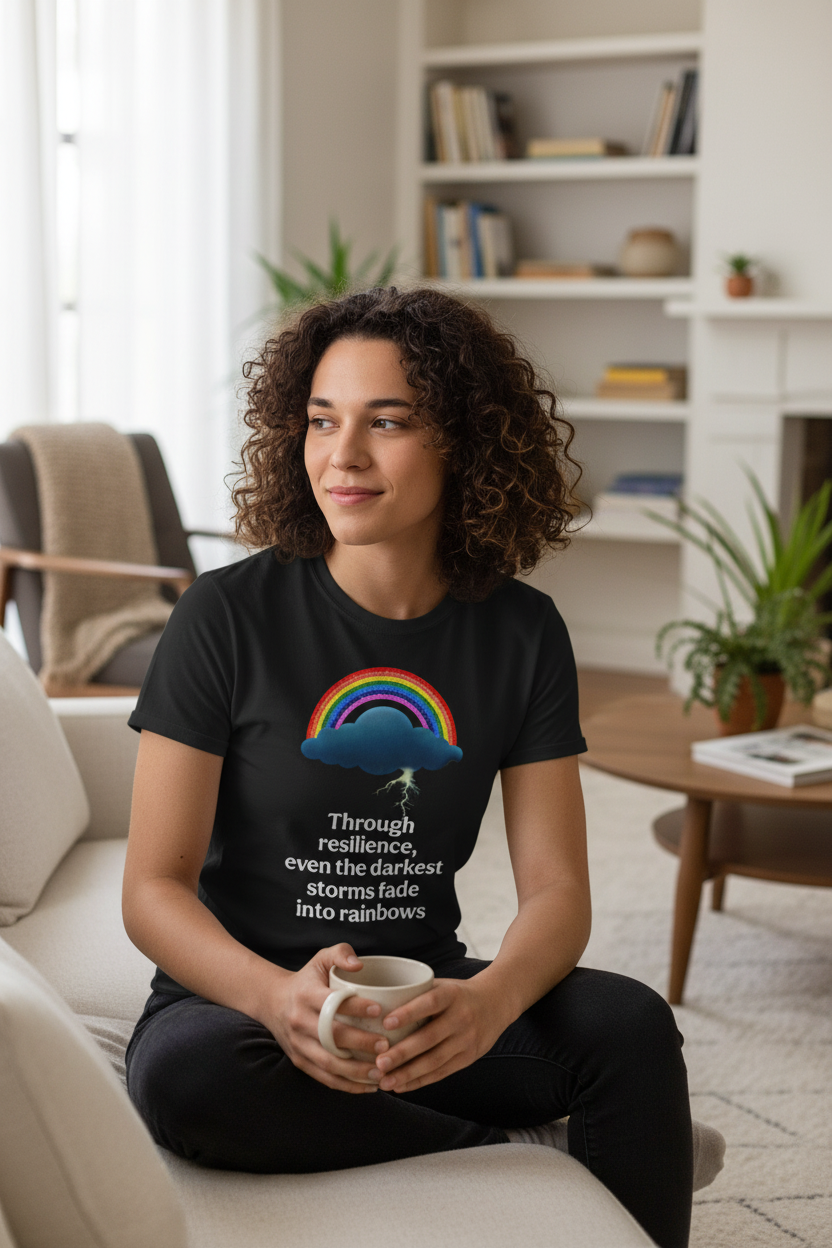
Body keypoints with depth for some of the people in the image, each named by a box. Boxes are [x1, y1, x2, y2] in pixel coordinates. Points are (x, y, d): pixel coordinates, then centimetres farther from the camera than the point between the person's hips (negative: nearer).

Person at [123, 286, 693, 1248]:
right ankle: (510, 1152, -17)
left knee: (630, 1022, -26)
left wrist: (490, 1000, -28)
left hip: (427, 997, 2)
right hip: (238, 996, -1)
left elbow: (556, 890, -4)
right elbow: (154, 890, -11)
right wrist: (279, 997, -32)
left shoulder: (521, 633, 0)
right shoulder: (227, 616, -9)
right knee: (186, 1074, -35)